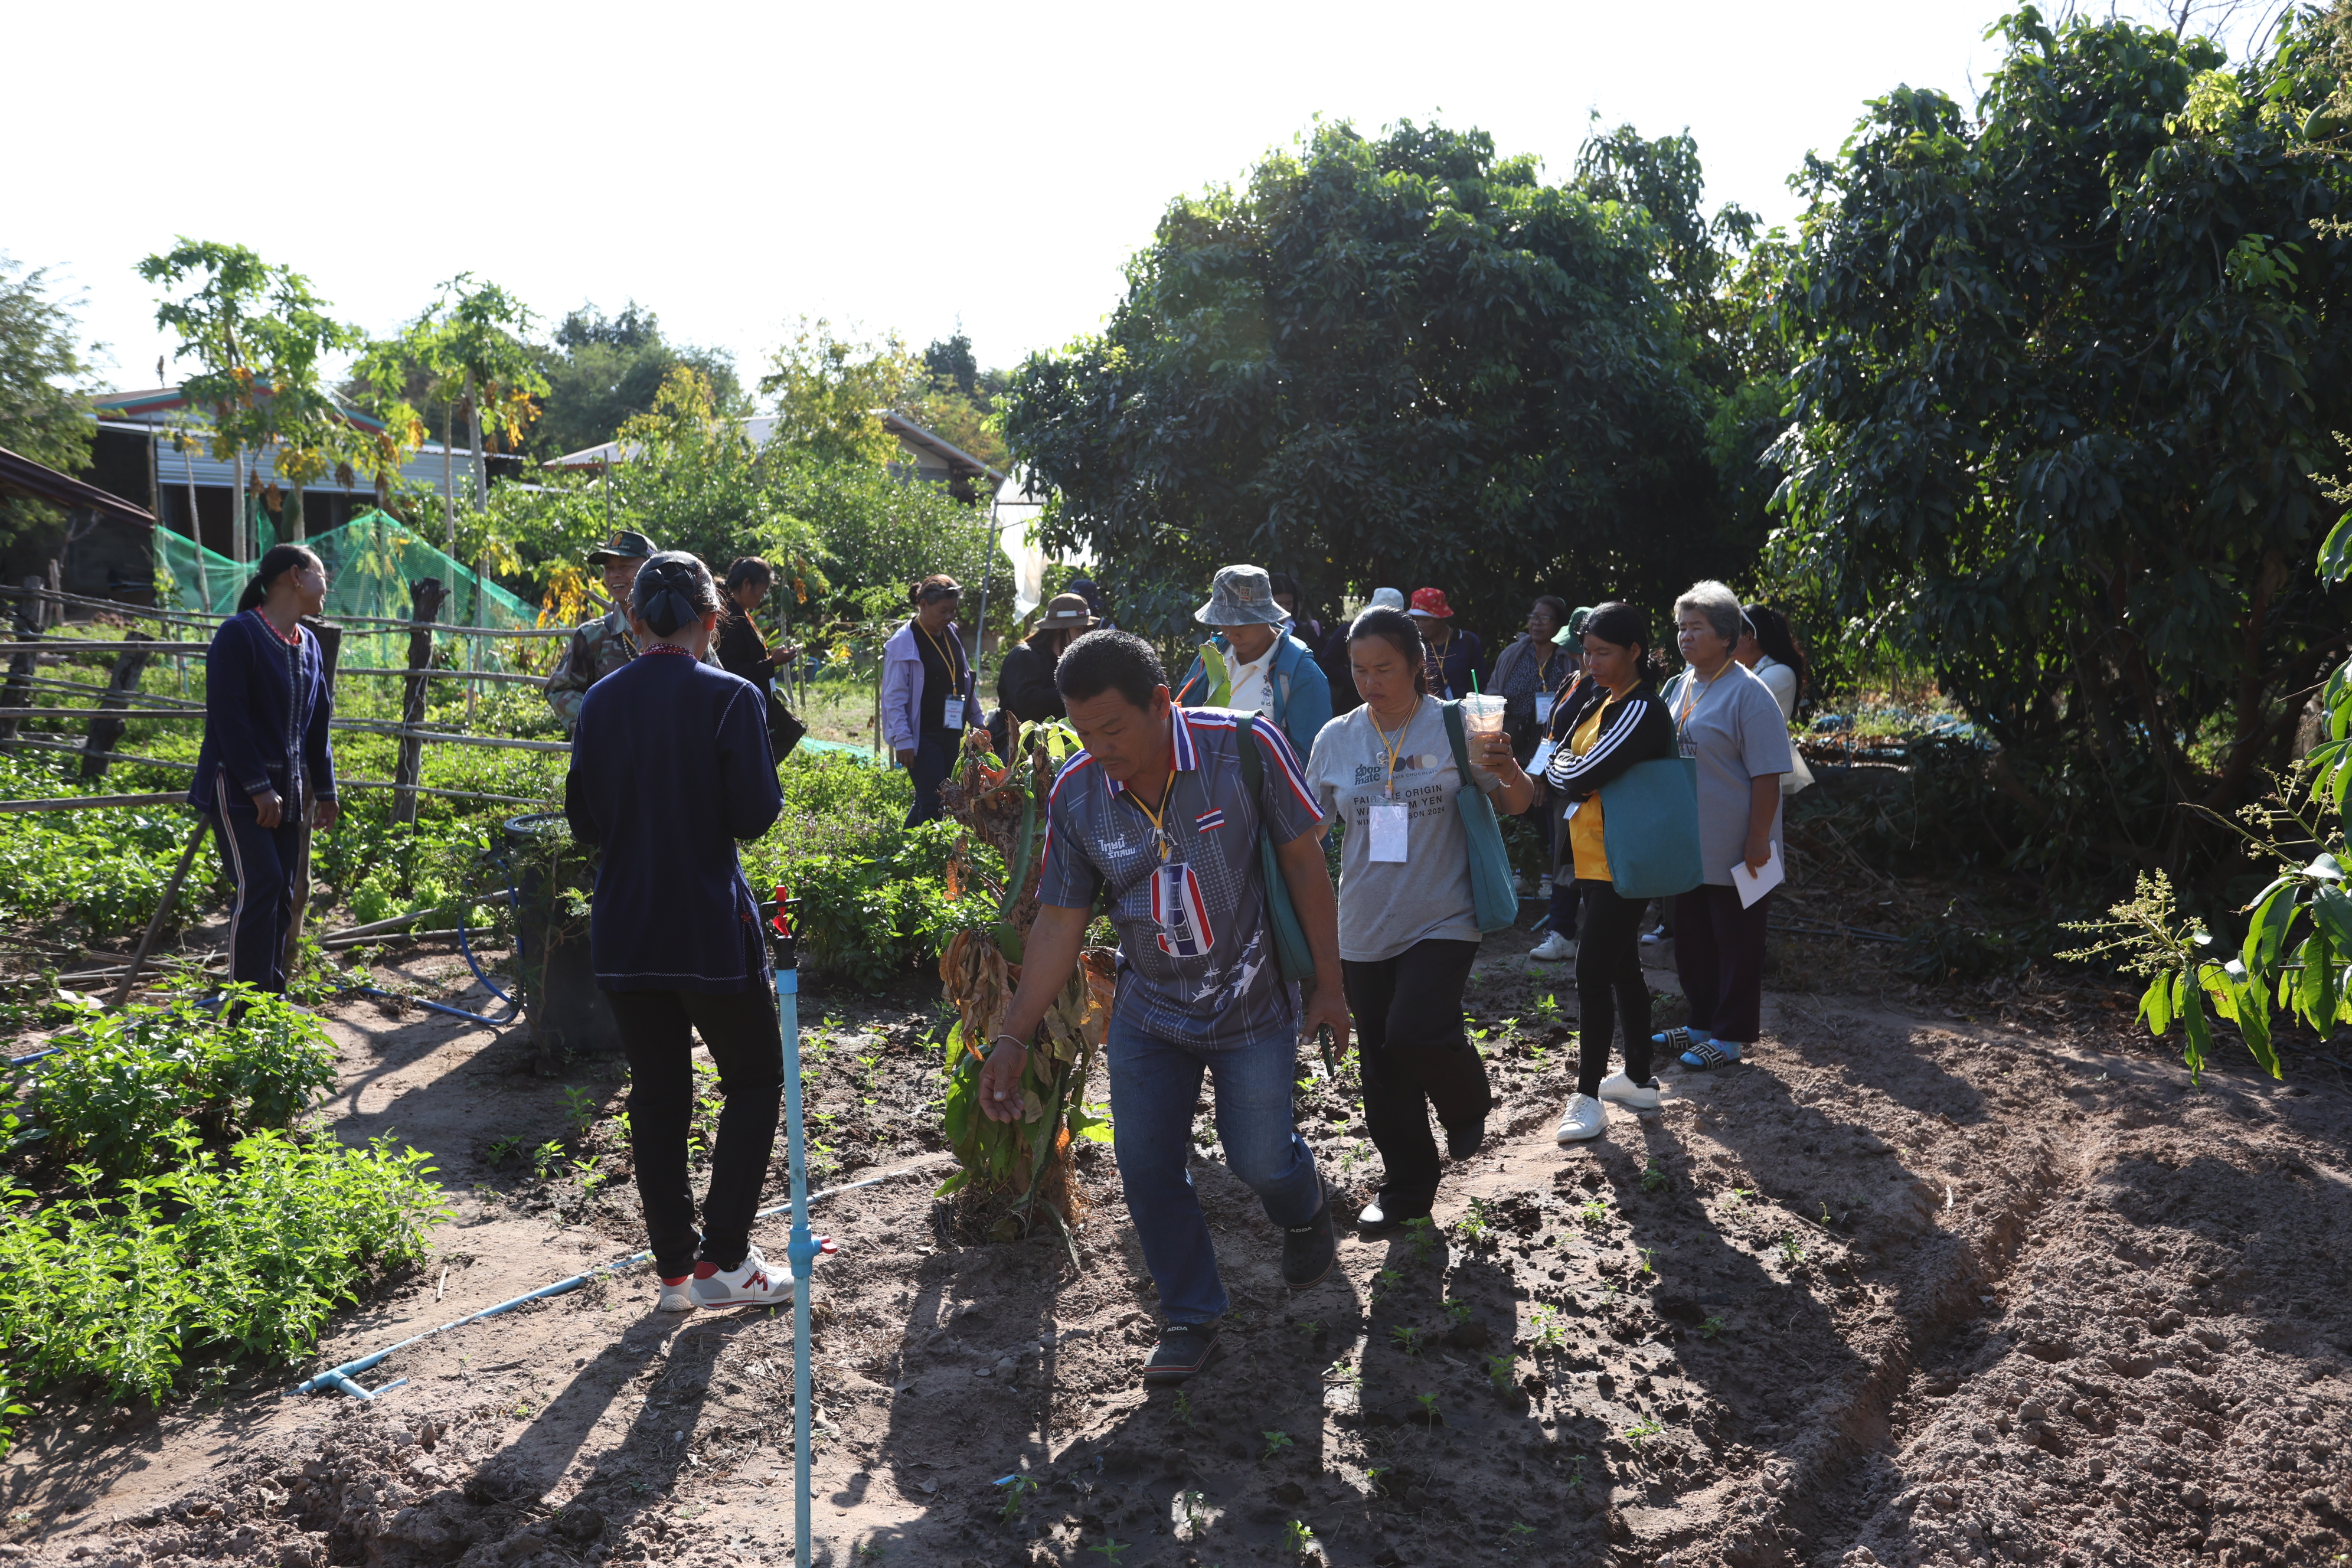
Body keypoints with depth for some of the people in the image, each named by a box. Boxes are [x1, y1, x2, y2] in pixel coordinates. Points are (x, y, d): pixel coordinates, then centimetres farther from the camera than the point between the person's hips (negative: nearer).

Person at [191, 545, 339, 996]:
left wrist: (324, 790, 16)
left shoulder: (308, 644, 13)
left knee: (281, 893, 7)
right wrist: (258, 787, -18)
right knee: (261, 883, -15)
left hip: (287, 789, 8)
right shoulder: (239, 635, -11)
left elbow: (318, 722, 18)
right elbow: (227, 716, -15)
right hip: (238, 786, -7)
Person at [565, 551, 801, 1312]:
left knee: (656, 1093, 13)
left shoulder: (600, 701, 2)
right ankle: (723, 1259, 8)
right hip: (711, 928, -4)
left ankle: (674, 1267, 20)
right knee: (753, 1078, 12)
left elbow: (584, 822, 7)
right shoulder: (731, 698, -12)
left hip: (623, 931, 5)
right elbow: (755, 815, -13)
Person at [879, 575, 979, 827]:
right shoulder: (904, 643, -11)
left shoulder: (951, 635, 10)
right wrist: (903, 741, -17)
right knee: (932, 802, -11)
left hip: (951, 733, 7)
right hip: (923, 736, -7)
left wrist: (977, 721, 19)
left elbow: (964, 681, 21)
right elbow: (894, 698, -12)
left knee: (928, 800, 12)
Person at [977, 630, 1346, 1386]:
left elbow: (1305, 866, -11)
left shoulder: (1245, 748, -21)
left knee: (1259, 1161, 3)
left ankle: (1305, 1209, 42)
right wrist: (1014, 1036, -6)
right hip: (1147, 1012, 3)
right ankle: (1190, 1314, 25)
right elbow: (1060, 921, -4)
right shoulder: (1075, 793, -12)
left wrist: (1329, 985, -7)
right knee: (1146, 1166, 3)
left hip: (1252, 1004, -3)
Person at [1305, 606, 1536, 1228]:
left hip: (1442, 921, -4)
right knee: (1383, 1067, 10)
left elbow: (1517, 804, -1)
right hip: (1364, 930, 4)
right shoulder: (1336, 739, 1)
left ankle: (1465, 1102, 13)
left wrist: (1506, 769, -23)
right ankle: (1406, 1187, 29)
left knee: (1415, 1033, -22)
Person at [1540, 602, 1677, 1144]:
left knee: (1593, 972, -9)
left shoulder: (1642, 711, -18)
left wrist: (1554, 766, -3)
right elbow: (1561, 748, 10)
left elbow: (1580, 775, -22)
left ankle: (1588, 1096, -2)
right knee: (1622, 968, 16)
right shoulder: (1598, 701, 12)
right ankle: (1640, 1080, 26)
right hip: (1594, 857, 10)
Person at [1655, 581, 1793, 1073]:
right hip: (1689, 849, 8)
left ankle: (1731, 1036, 14)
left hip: (1735, 856, -8)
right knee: (1693, 941, 17)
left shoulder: (1747, 693, -15)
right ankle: (1703, 1023, 31)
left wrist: (1759, 841, -20)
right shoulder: (1681, 686, 9)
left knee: (1736, 945, 4)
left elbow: (1767, 775, -17)